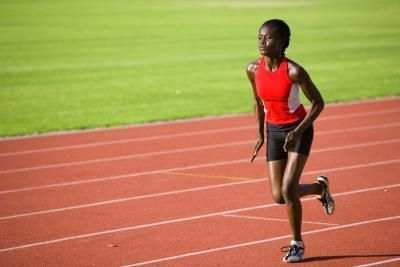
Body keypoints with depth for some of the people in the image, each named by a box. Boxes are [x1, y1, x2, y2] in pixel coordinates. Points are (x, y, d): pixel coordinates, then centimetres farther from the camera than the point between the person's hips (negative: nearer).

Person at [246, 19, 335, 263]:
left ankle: (297, 243, 4)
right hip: (274, 132, 5)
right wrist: (261, 135, 12)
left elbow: (318, 103, -13)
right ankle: (320, 188, 33)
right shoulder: (253, 69, -6)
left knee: (288, 189, -17)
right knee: (278, 196, 2)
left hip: (299, 130, -5)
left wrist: (297, 132, -21)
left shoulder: (294, 71, -21)